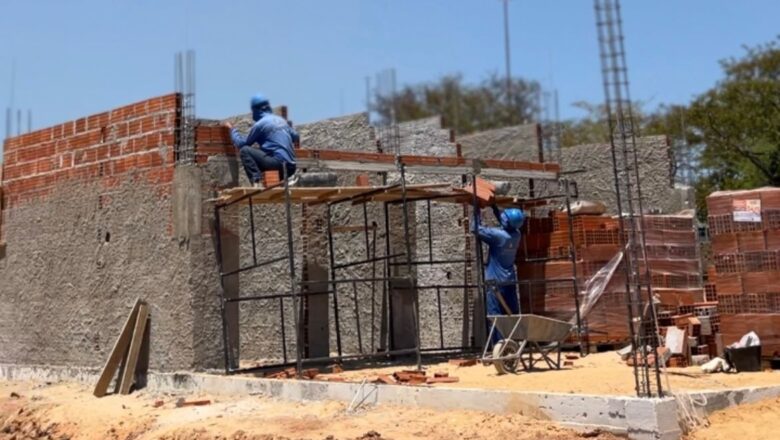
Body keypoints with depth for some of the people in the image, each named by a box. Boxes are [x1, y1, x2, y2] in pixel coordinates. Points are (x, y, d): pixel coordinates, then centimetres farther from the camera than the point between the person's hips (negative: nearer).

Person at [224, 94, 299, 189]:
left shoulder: (260, 124, -4)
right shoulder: (281, 120, 16)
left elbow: (241, 143, 3)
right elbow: (295, 137, 27)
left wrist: (232, 129, 18)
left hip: (278, 162, -7)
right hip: (290, 165, 7)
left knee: (244, 150, -7)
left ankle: (257, 181, -22)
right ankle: (288, 177, 14)